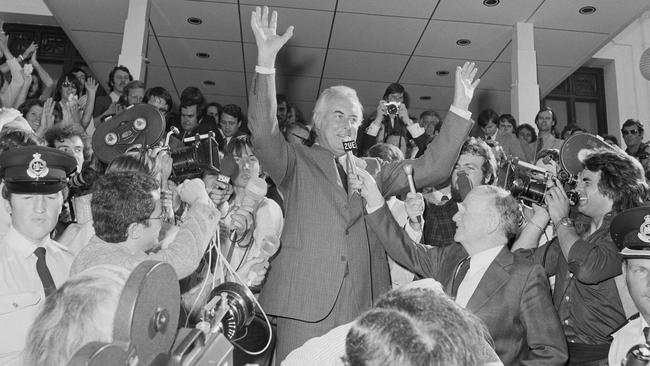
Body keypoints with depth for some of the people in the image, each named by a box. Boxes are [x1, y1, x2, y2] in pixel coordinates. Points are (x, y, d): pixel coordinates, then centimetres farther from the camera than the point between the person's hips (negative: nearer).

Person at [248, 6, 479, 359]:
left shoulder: (374, 170, 18)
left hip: (363, 304, 3)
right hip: (305, 303, -3)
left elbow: (430, 168, 13)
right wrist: (266, 62, -19)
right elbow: (264, 134, -9)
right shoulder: (296, 162, 8)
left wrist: (459, 109, 6)